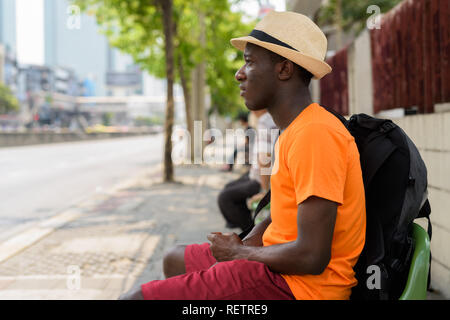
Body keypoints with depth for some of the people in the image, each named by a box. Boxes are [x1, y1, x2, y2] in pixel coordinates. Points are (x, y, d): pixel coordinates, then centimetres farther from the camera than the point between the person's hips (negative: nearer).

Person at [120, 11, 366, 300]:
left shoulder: (314, 135, -22)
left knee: (136, 297, -13)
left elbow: (311, 257, -26)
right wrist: (241, 245, 4)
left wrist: (241, 251, -9)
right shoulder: (295, 130, 12)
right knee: (177, 260, 28)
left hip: (300, 285, -11)